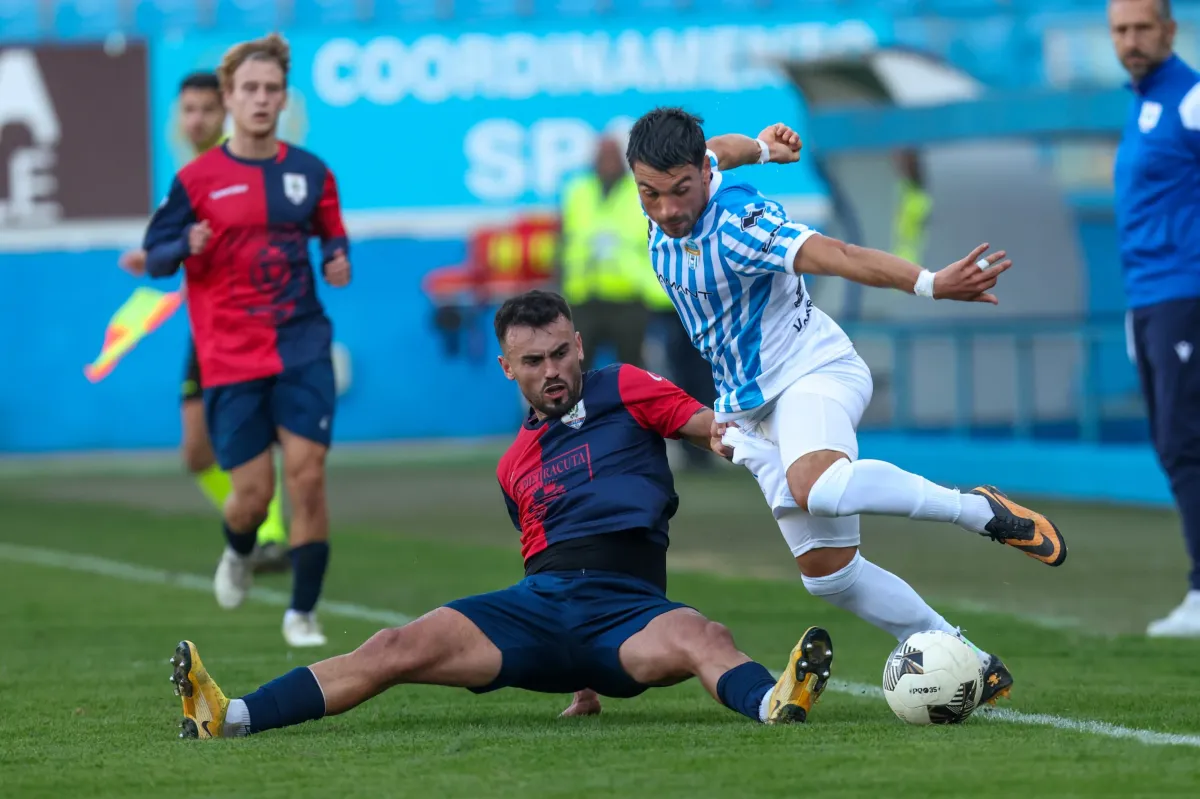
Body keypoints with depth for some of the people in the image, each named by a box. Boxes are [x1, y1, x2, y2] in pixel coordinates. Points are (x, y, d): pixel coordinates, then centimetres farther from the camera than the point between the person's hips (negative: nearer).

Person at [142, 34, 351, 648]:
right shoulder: (197, 179, -1)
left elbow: (332, 233, 22)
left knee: (307, 477, -9)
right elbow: (154, 255, 2)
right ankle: (238, 553, 36)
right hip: (230, 359, -2)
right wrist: (188, 246, -20)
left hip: (301, 345, 2)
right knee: (253, 492, -1)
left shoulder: (310, 173, 7)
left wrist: (337, 259, -1)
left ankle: (302, 613, 3)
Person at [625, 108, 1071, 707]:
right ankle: (970, 663, 10)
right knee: (828, 573, 1)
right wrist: (759, 147, 41)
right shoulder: (664, 200, -2)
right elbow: (722, 150, 21)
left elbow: (833, 255, -39)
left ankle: (983, 511, -22)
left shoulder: (737, 225, -24)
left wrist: (928, 283, -52)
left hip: (812, 373, -8)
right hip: (753, 407, 8)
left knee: (815, 487, -40)